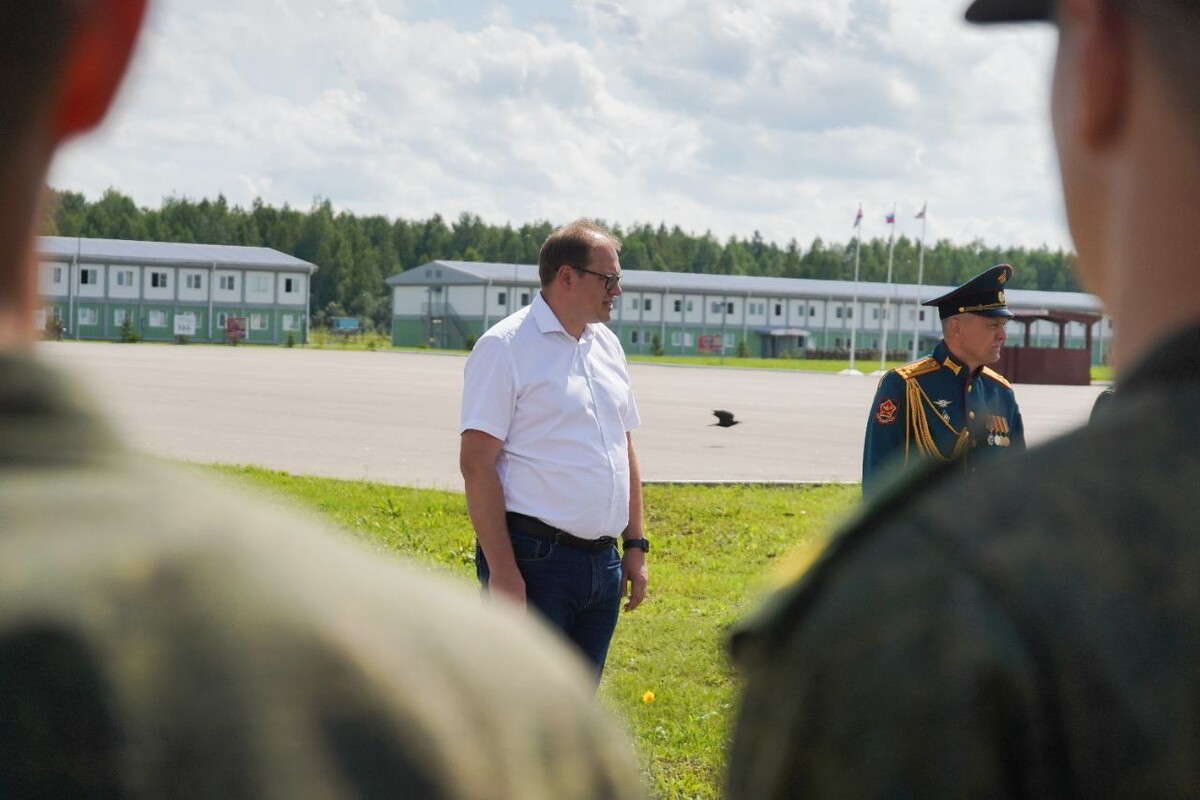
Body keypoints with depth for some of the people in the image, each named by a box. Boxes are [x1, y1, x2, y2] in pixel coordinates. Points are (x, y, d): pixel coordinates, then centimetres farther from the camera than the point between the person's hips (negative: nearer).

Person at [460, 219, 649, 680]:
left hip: (603, 562, 8)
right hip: (534, 557, -8)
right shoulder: (506, 346, -9)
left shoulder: (607, 346, 15)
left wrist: (635, 545, 16)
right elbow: (476, 463, -14)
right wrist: (502, 570, -19)